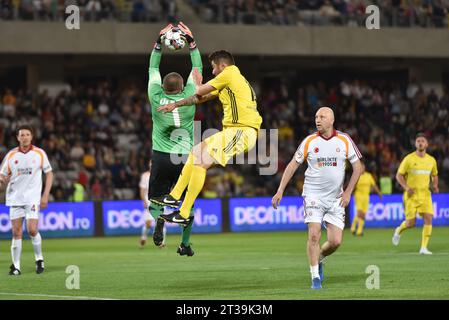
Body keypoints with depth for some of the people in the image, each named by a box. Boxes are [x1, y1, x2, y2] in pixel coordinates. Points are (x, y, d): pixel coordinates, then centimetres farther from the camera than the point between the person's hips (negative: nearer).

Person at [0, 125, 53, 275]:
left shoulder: (39, 153, 0)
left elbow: (49, 173, 5)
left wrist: (45, 195, -3)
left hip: (33, 198, -2)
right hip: (15, 198, 2)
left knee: (32, 230, -13)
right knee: (16, 232, -1)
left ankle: (39, 258, 9)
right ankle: (16, 265, 5)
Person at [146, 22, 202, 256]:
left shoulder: (156, 98, -3)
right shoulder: (189, 98, -5)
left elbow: (153, 69, 11)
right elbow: (197, 69, 7)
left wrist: (159, 42, 17)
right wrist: (192, 42, 12)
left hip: (161, 157, 0)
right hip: (185, 157, 0)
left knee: (156, 198, 10)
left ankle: (158, 218, -23)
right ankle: (185, 244, 9)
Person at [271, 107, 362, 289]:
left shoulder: (344, 141, 0)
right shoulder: (309, 141, -1)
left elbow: (357, 167, 6)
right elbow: (293, 165, 4)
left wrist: (347, 192, -2)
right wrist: (280, 191, -2)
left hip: (336, 198, 1)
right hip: (313, 195, -1)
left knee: (335, 241, -5)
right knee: (314, 235, -14)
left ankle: (319, 258, 27)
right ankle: (315, 277, -5)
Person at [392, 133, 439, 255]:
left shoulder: (431, 160, 6)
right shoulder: (409, 159, -6)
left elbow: (434, 175, 22)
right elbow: (399, 175, -2)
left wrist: (435, 185, 1)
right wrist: (406, 187, -17)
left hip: (425, 194, 3)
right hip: (411, 195, -3)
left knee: (428, 218, -14)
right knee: (411, 223, -5)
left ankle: (424, 248, -8)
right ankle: (399, 230, 31)